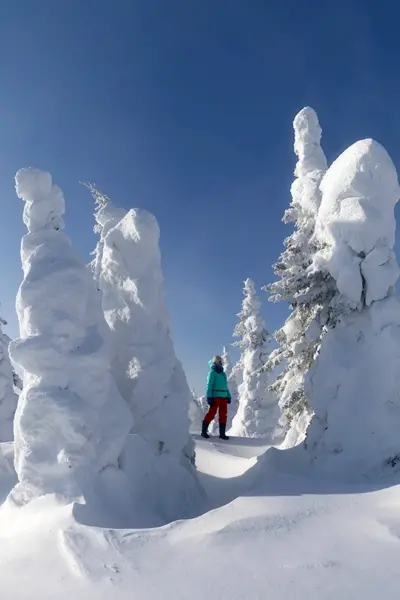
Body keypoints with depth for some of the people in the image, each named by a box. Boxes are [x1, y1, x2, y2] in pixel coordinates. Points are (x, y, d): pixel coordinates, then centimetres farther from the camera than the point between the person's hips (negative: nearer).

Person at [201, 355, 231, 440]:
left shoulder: (223, 373, 18)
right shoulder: (212, 373, -3)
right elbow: (209, 385, -9)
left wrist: (229, 396, 17)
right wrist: (209, 397, -16)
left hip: (224, 397, 7)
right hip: (215, 396, -7)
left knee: (223, 415, 5)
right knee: (212, 413, -7)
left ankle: (222, 433, 11)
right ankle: (204, 431, 5)